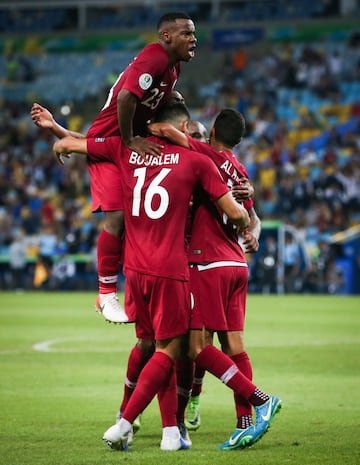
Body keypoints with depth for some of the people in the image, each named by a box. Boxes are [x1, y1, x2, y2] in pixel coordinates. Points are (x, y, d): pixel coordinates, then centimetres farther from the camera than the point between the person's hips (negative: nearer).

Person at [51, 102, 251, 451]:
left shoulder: (126, 150, 8)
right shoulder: (195, 160, 0)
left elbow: (67, 144, 18)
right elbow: (234, 213, 2)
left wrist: (61, 146, 42)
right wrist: (246, 227, 24)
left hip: (135, 269, 4)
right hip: (170, 271, -4)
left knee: (156, 346, 14)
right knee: (167, 352, 1)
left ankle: (171, 431, 11)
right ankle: (123, 425, -9)